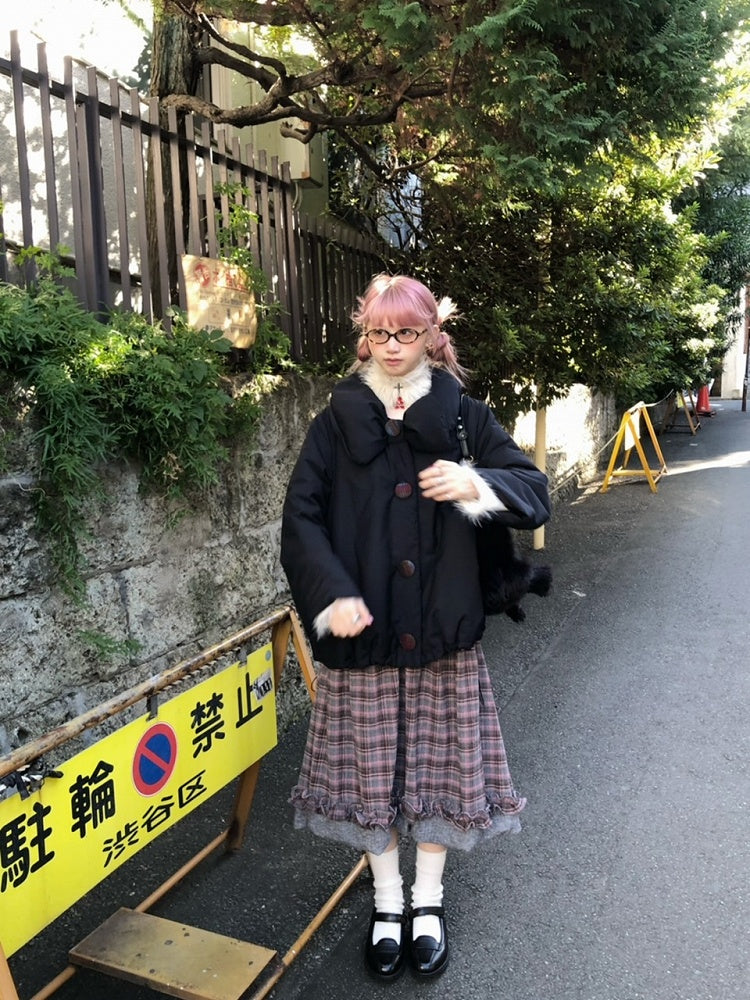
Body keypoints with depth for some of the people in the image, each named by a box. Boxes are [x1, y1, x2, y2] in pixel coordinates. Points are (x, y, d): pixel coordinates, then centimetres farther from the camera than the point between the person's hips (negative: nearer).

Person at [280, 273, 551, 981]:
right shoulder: (337, 422, 2)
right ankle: (387, 906, 34)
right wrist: (333, 596, -15)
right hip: (363, 630, 0)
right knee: (371, 771, 11)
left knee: (437, 765, 11)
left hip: (444, 630, 0)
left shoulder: (465, 416, 2)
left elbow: (535, 496, -1)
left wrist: (477, 484, -21)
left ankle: (428, 902, 35)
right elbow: (301, 519, -2)